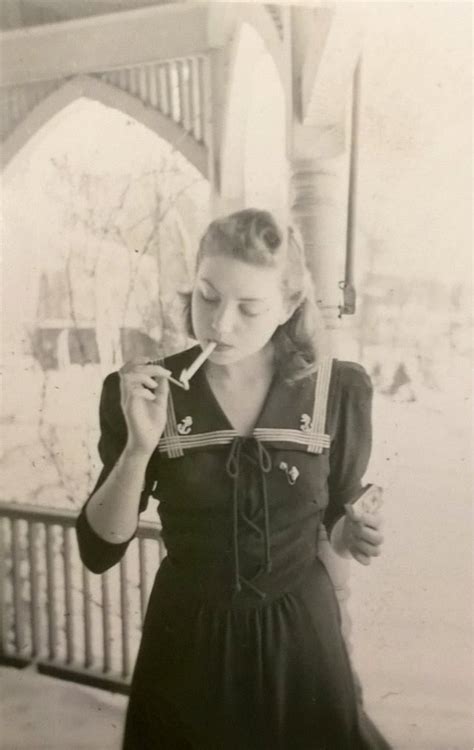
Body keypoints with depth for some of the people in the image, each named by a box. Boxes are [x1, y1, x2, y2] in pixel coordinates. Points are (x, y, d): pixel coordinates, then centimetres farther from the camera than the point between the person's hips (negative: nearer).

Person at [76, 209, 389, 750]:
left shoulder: (338, 390, -11)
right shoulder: (141, 393, -12)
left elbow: (339, 512, 6)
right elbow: (99, 550, -12)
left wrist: (352, 534, -16)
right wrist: (140, 446, -25)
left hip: (300, 633, 0)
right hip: (188, 638, 0)